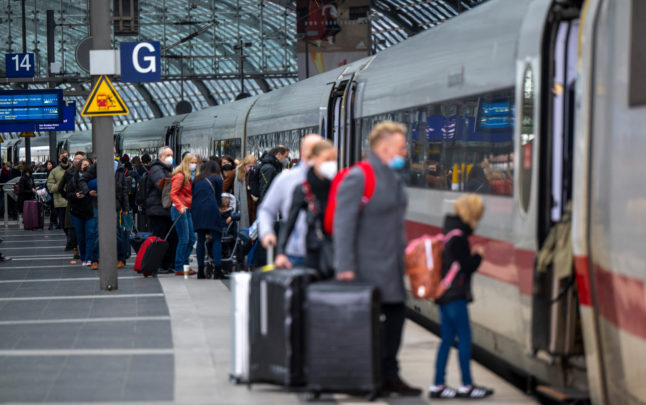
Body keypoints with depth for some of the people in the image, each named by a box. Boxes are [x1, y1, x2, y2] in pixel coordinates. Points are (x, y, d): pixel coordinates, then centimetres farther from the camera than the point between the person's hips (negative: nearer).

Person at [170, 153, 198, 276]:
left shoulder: (191, 177, 18)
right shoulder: (180, 176, -10)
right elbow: (173, 194, -18)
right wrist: (180, 207, -28)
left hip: (187, 210, 9)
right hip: (180, 210, -9)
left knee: (192, 238, 9)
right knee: (184, 239, -9)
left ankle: (184, 265, 17)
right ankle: (179, 268, -4)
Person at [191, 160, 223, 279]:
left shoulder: (197, 180, 21)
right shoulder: (216, 179, 10)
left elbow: (193, 195, 16)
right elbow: (219, 197, 8)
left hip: (196, 210, 4)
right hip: (211, 209, -4)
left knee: (201, 240, 8)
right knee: (217, 239, -3)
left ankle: (200, 270, 3)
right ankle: (217, 268, -14)